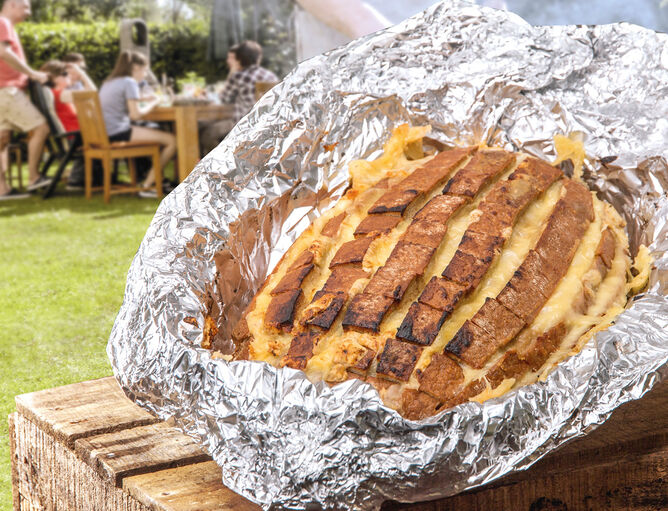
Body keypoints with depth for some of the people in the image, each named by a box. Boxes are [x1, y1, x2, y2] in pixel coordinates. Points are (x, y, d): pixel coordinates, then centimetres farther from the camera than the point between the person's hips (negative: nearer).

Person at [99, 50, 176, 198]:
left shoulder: (109, 82, 19)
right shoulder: (129, 83, -8)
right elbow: (135, 114, -15)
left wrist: (142, 100, 23)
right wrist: (153, 103, 2)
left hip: (104, 134, 10)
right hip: (118, 133, -10)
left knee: (158, 134, 27)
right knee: (172, 140, -11)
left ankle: (149, 179, 24)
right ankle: (147, 186, -6)